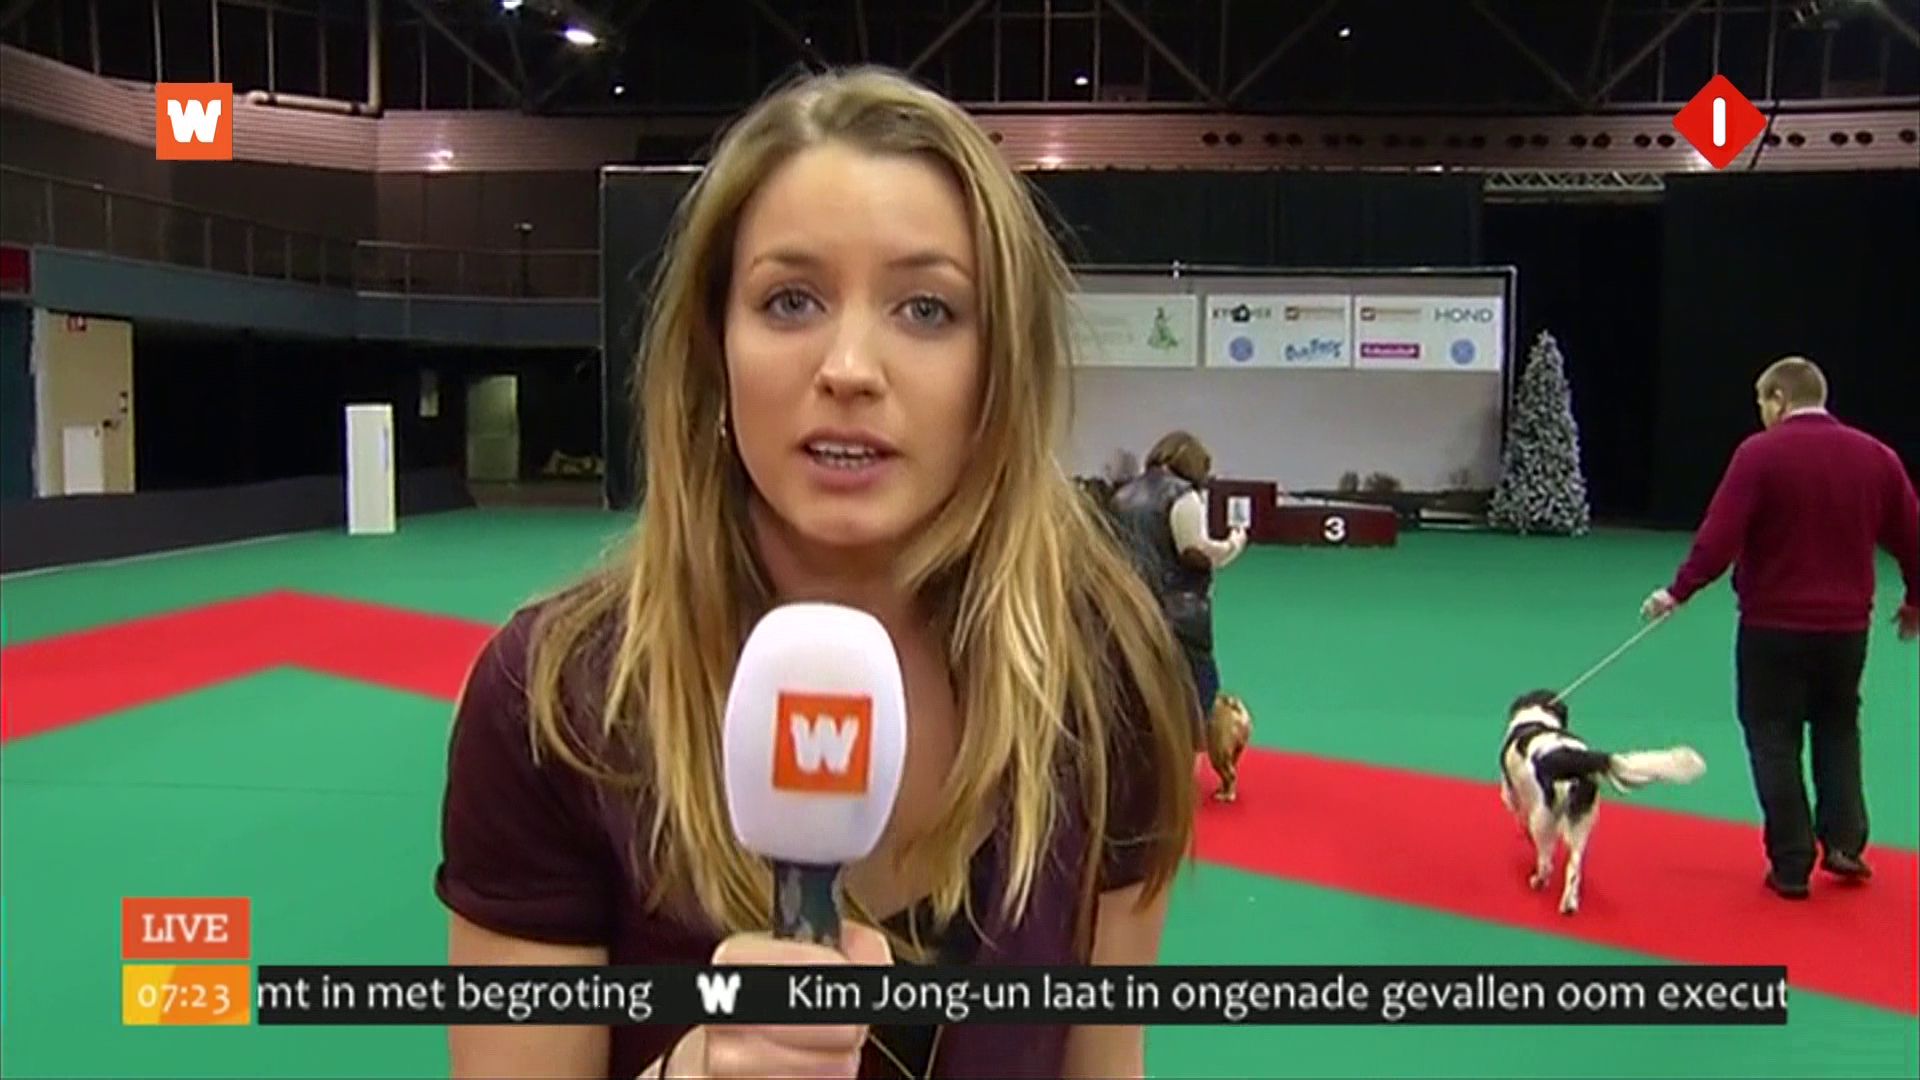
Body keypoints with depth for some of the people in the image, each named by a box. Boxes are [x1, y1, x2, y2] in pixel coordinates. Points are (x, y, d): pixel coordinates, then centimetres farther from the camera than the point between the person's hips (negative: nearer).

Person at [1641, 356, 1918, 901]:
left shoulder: (1760, 453, -11)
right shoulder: (1876, 455, 4)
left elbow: (1720, 538, -18)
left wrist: (1677, 592, -9)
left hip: (1773, 624, -4)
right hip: (1847, 625, 4)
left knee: (1774, 738, 7)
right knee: (1838, 727, 24)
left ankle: (1791, 866, 9)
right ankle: (1844, 842, 16)